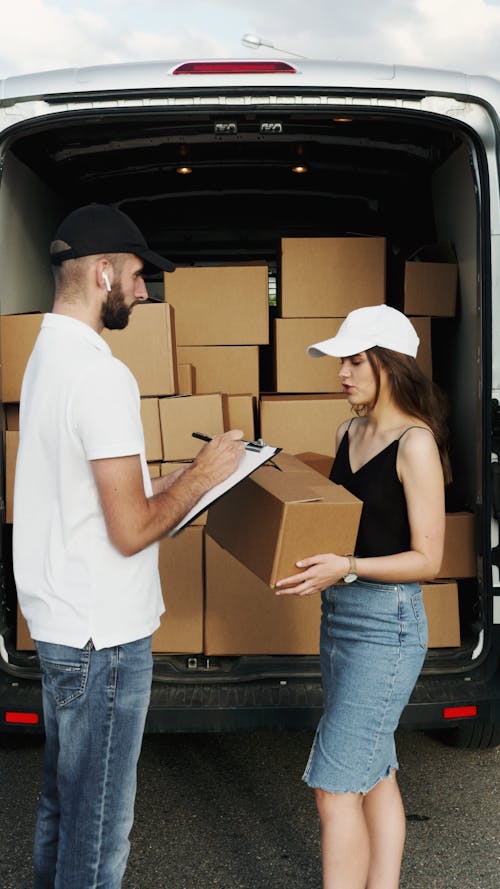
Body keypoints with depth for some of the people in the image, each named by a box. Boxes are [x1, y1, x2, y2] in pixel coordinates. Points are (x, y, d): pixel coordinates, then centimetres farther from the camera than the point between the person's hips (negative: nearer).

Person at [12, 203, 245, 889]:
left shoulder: (46, 357, 10)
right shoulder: (103, 375, -22)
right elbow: (132, 531, -22)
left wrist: (176, 480, 12)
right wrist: (202, 476, -8)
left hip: (56, 624, 10)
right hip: (102, 635, -10)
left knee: (61, 801, 23)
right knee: (99, 825, 5)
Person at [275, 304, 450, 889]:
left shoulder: (415, 443, -15)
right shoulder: (349, 432, 9)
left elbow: (427, 559, -16)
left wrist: (346, 568, -26)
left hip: (386, 623, -8)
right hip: (339, 612, 8)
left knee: (334, 787, -5)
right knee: (375, 774, 18)